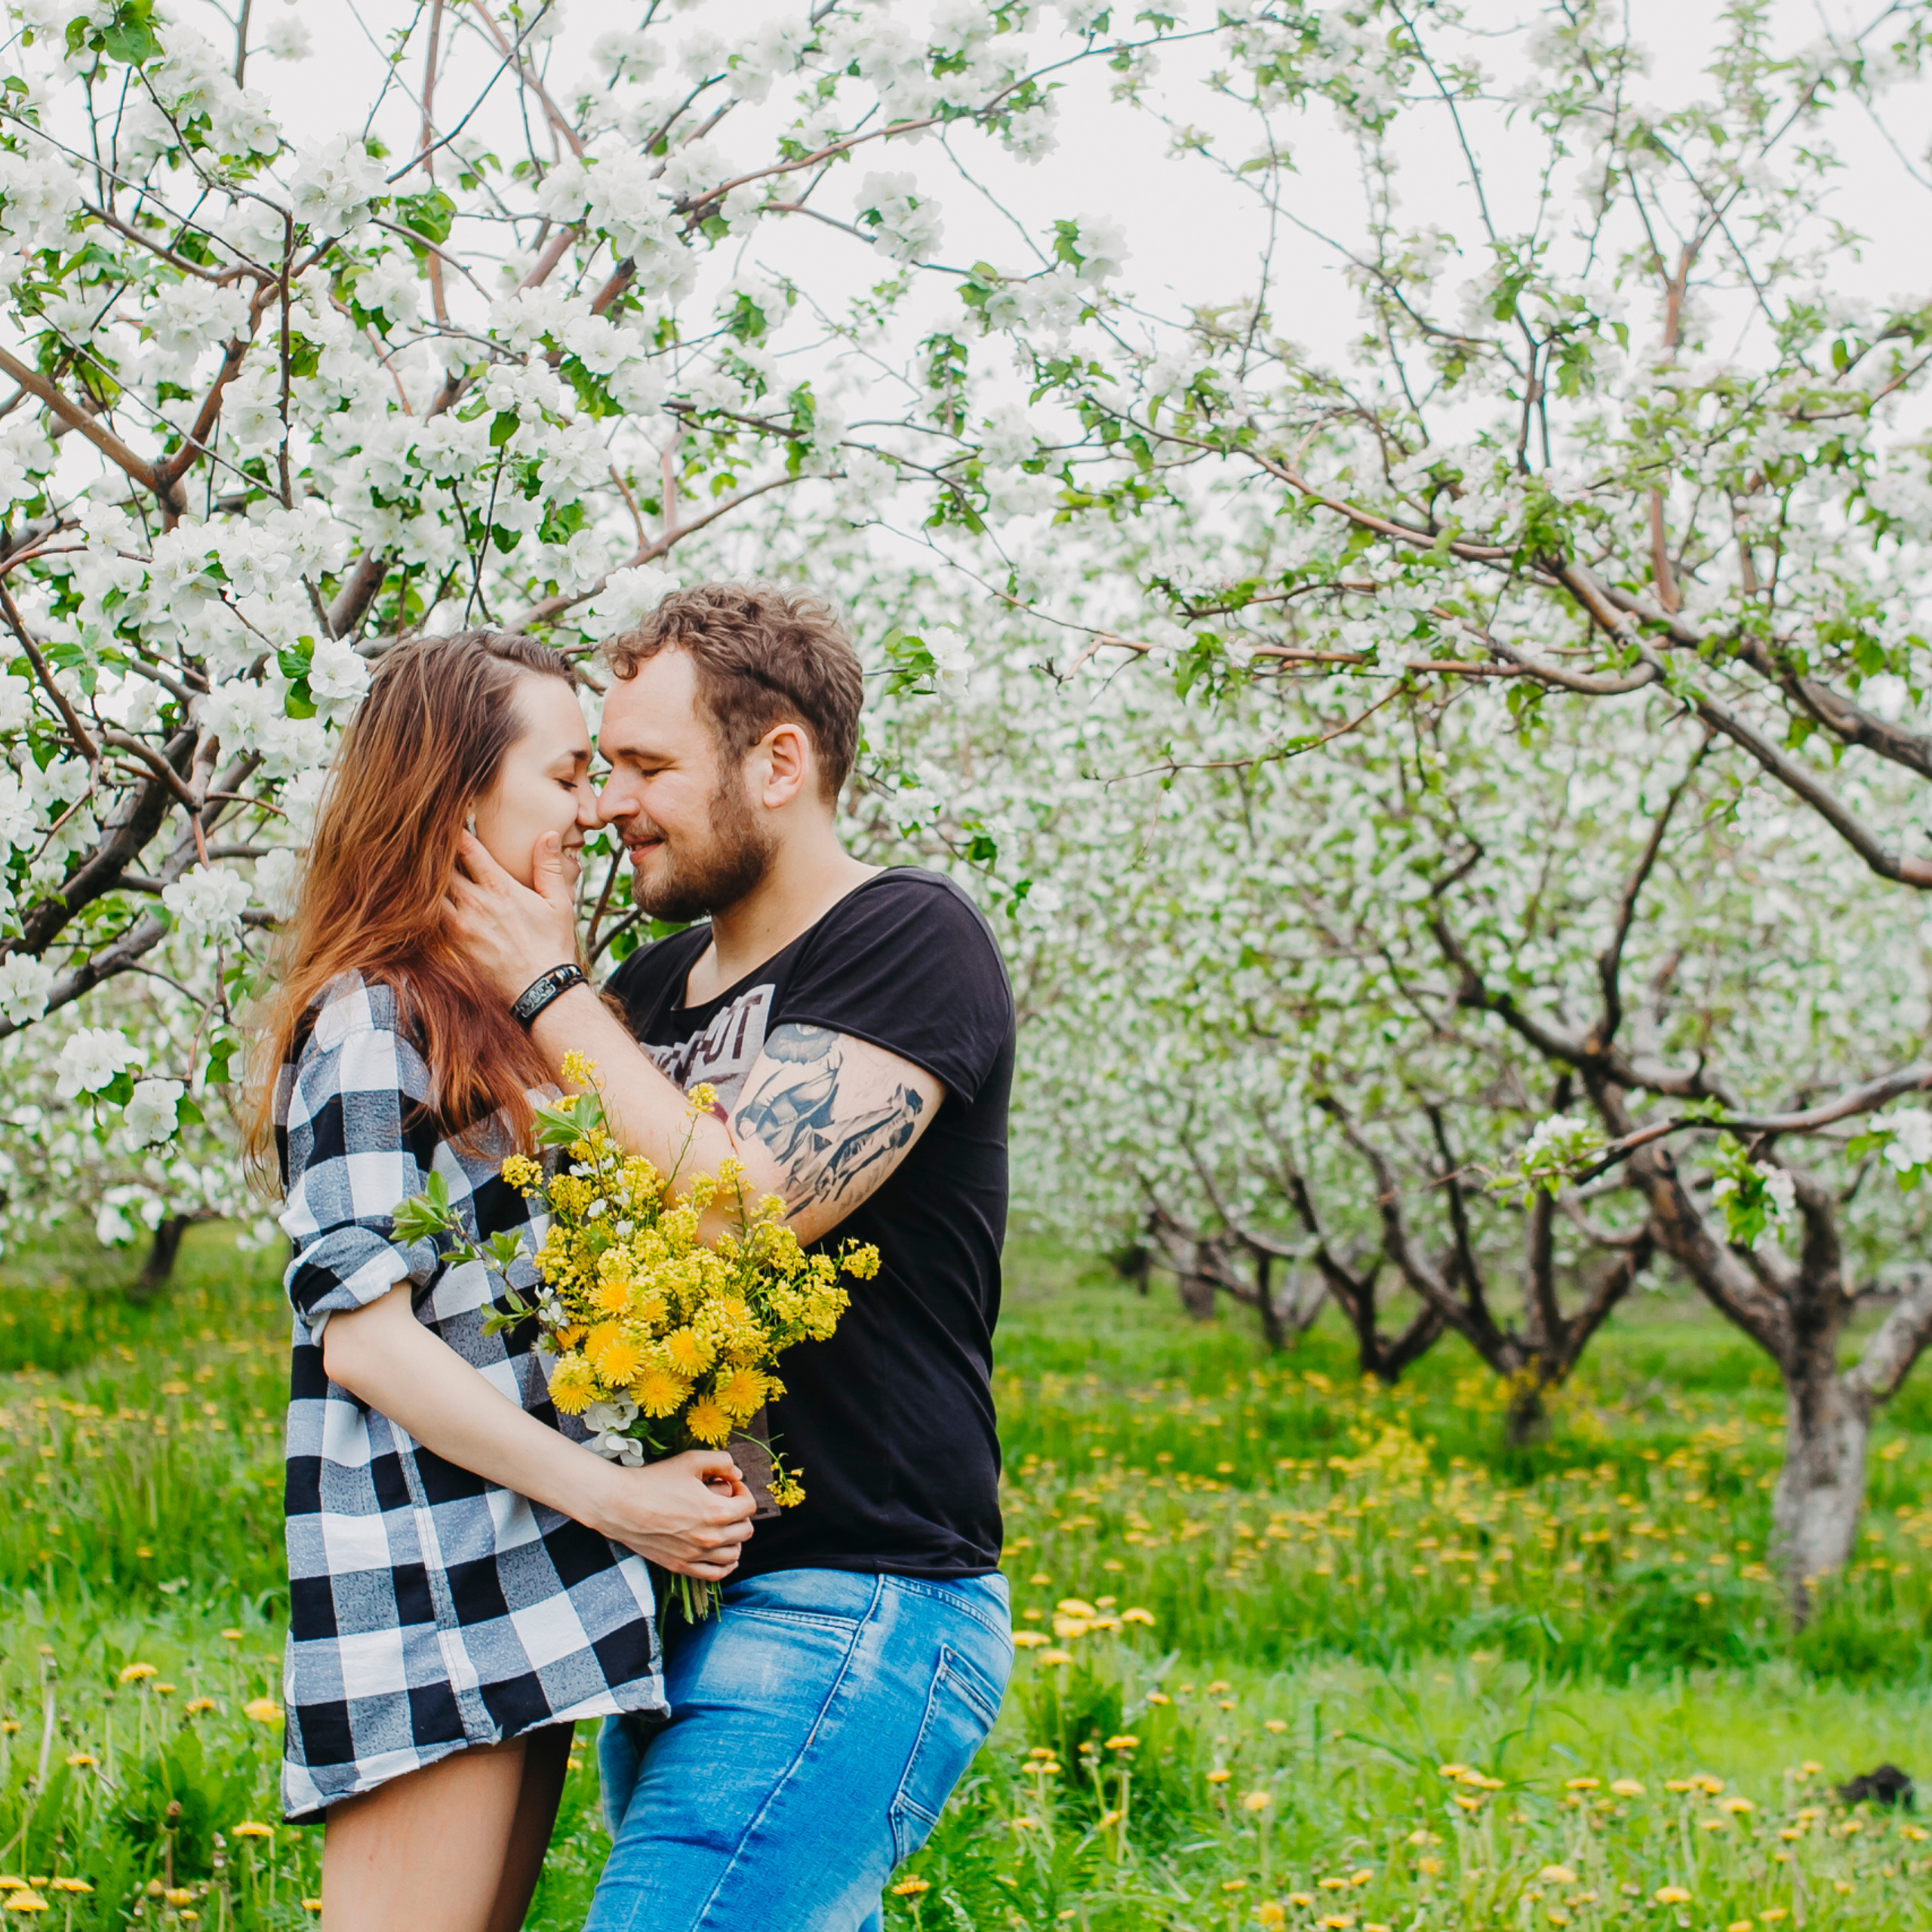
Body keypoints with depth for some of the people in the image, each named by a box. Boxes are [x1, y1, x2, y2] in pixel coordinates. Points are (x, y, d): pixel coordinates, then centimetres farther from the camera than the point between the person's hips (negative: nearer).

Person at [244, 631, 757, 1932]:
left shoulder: (500, 1015, 18)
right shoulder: (373, 1023, -10)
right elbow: (364, 1335, -16)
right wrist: (612, 1496, -17)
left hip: (531, 1588, 9)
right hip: (430, 1590, -9)